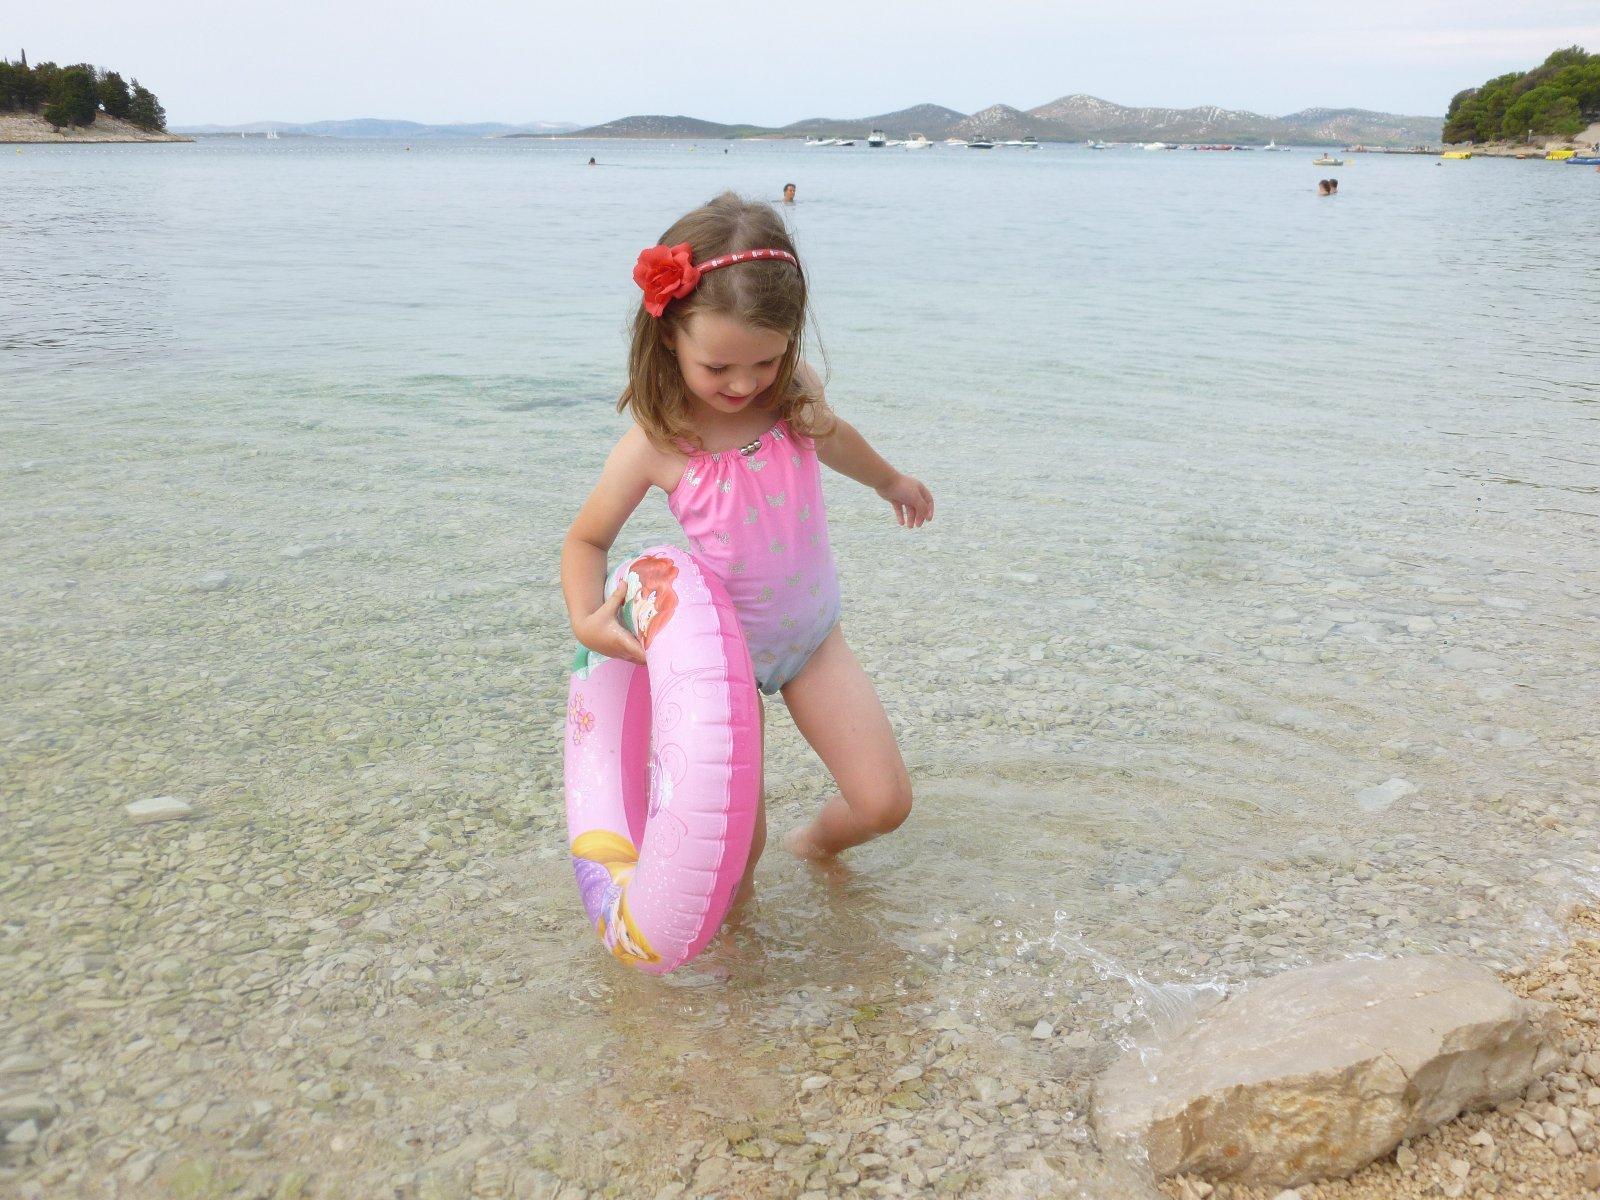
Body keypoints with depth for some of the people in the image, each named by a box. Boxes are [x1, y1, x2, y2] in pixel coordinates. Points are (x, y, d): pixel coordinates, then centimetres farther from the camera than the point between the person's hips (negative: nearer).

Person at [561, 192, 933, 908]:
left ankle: (814, 845, 34)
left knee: (885, 802, 0)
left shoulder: (797, 394, -14)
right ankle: (736, 909, 37)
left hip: (812, 635, 3)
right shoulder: (656, 445, -23)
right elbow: (587, 538, -7)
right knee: (734, 841, 1)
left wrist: (888, 480, 32)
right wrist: (587, 618, -27)